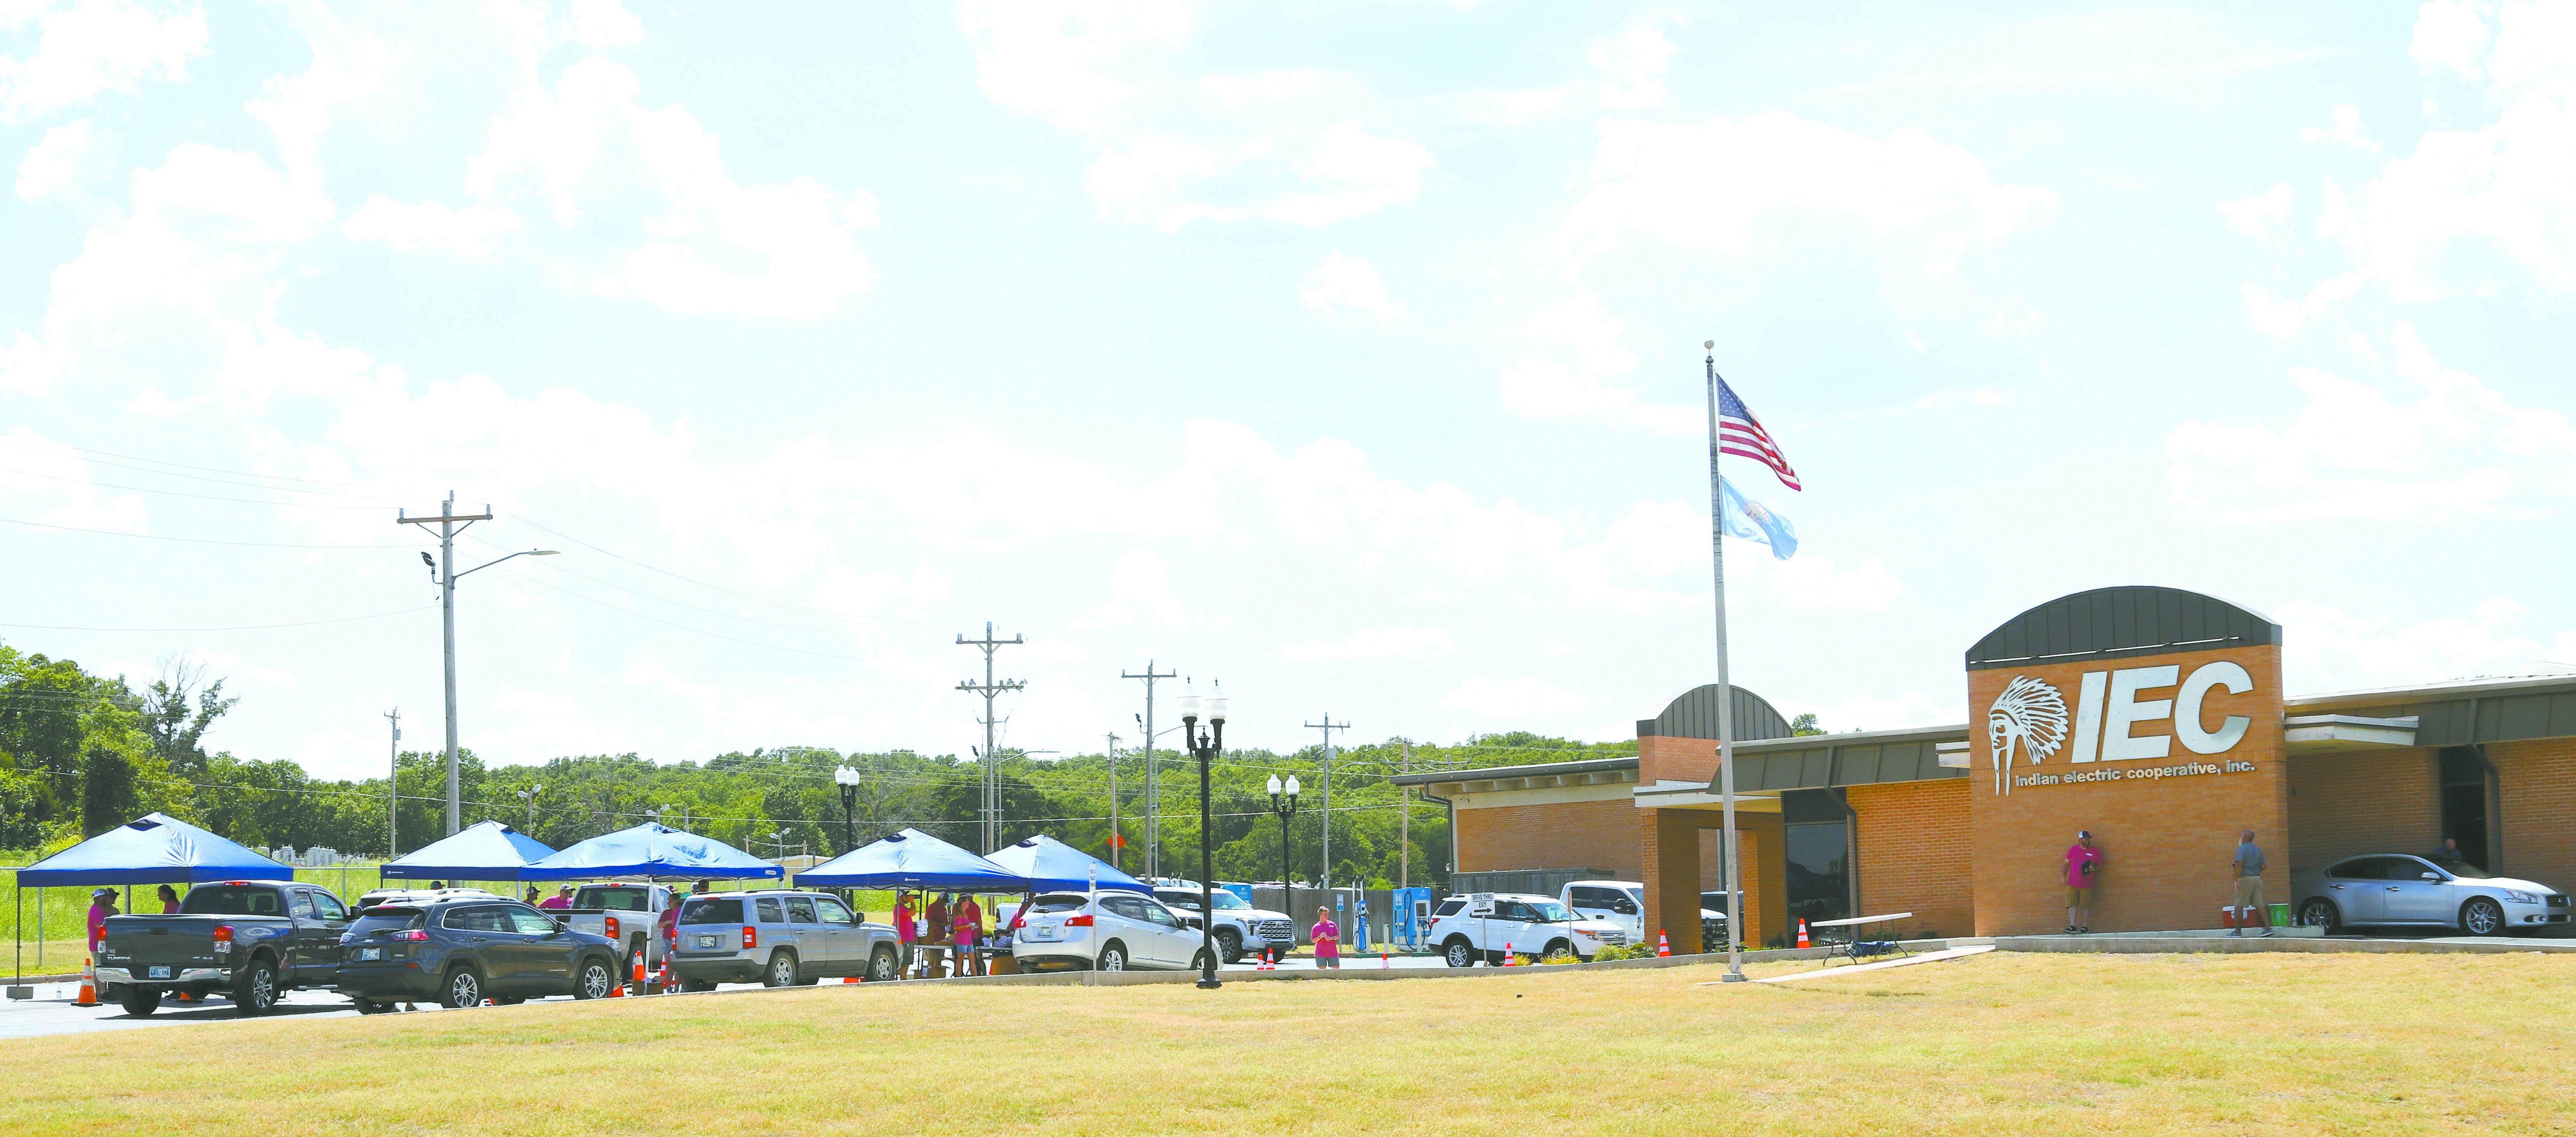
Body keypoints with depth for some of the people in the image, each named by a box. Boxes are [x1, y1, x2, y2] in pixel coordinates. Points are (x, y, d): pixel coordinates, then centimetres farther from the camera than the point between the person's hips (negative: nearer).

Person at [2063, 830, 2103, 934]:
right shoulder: (2073, 850, 6)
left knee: (2086, 906, 1)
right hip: (2072, 884, 1)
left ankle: (2085, 927, 9)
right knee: (2072, 904, -5)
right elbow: (2067, 863, 12)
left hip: (2087, 885, -1)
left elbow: (2100, 866, 10)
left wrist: (2094, 869, -12)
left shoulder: (2096, 852, 3)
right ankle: (2073, 927, -5)